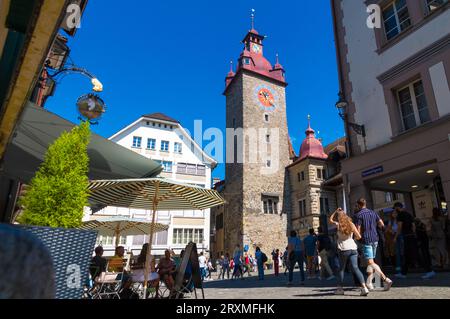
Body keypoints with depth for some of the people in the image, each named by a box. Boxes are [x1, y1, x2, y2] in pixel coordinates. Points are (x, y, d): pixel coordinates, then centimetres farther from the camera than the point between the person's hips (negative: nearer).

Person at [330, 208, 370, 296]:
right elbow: (359, 236, 4)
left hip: (343, 249, -3)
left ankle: (340, 288, 19)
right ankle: (364, 287, -11)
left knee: (341, 268, 11)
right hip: (353, 248, 3)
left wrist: (336, 211, 12)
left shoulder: (338, 225, -6)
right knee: (355, 268, 2)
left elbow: (330, 219, 14)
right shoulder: (351, 224, 3)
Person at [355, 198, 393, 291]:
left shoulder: (359, 214, -8)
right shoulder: (373, 212, 10)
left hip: (366, 240, -7)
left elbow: (358, 230, -11)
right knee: (371, 261, 14)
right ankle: (369, 283, 17)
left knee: (371, 262, -7)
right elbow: (382, 225, 9)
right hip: (375, 239, 7)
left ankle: (385, 279, -20)